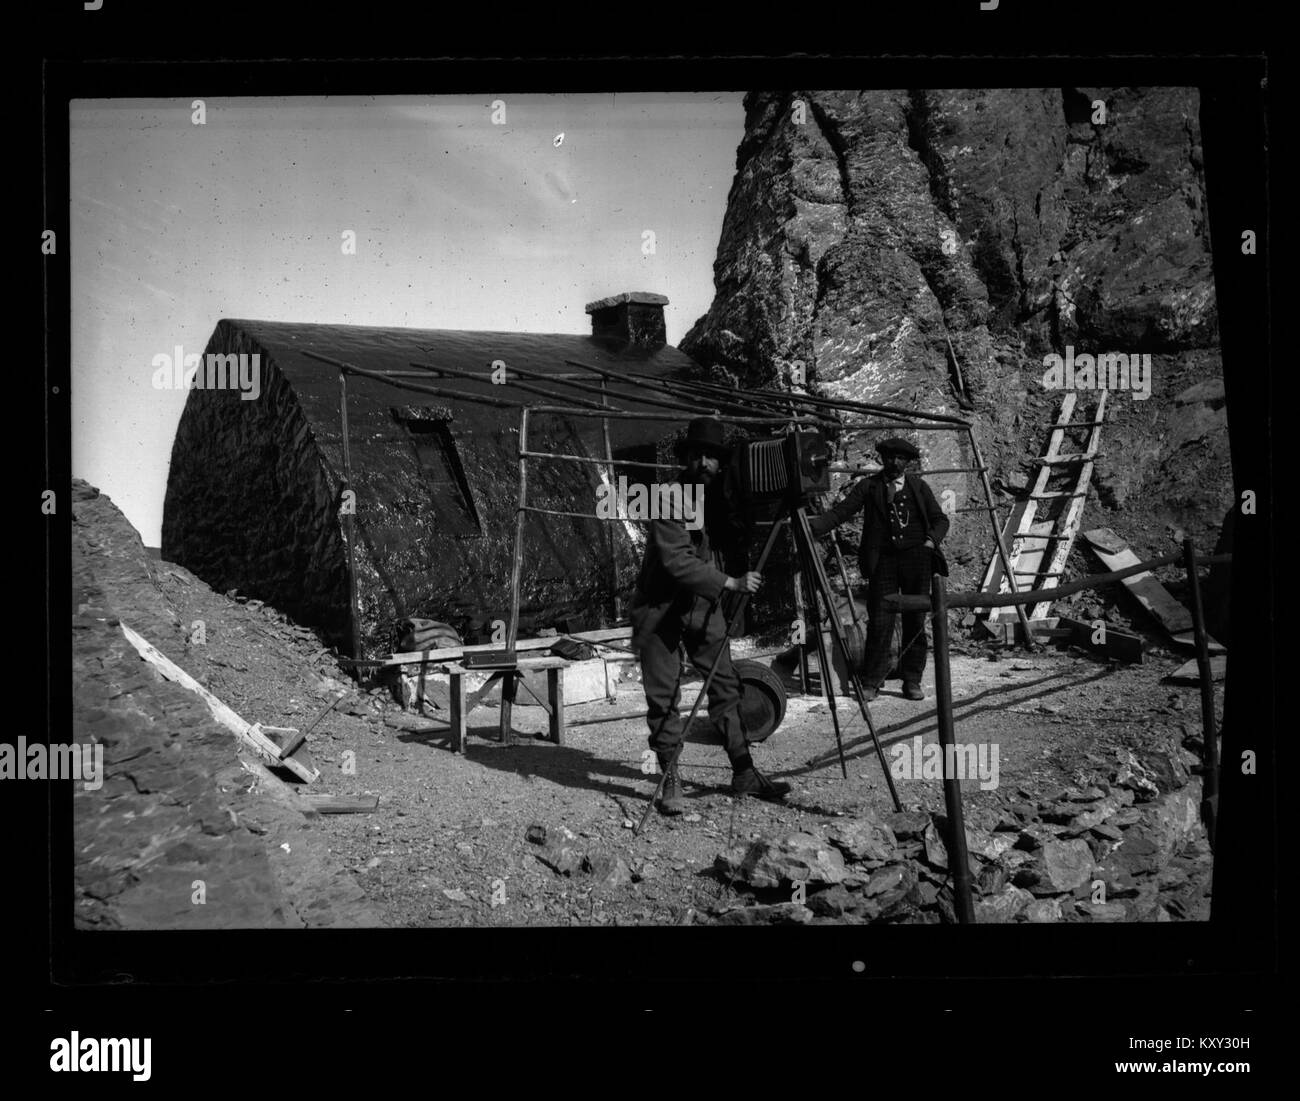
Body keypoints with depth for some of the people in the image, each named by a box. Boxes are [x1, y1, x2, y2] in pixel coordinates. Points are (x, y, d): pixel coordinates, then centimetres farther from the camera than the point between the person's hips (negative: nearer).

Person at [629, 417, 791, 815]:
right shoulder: (670, 497, -17)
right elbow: (676, 561, -25)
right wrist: (730, 583, -29)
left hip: (703, 603, 5)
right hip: (660, 607, -5)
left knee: (726, 686, 3)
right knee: (663, 696, -2)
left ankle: (744, 774, 10)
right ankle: (670, 779, 9)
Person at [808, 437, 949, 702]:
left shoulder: (919, 487, 12)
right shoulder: (868, 487, 7)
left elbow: (940, 520, 15)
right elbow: (840, 512, 0)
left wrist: (931, 540, -4)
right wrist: (811, 526, -15)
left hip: (916, 558, 1)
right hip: (883, 560, -1)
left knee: (915, 622, 2)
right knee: (879, 622, -6)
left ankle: (912, 681, 10)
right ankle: (872, 682, 3)